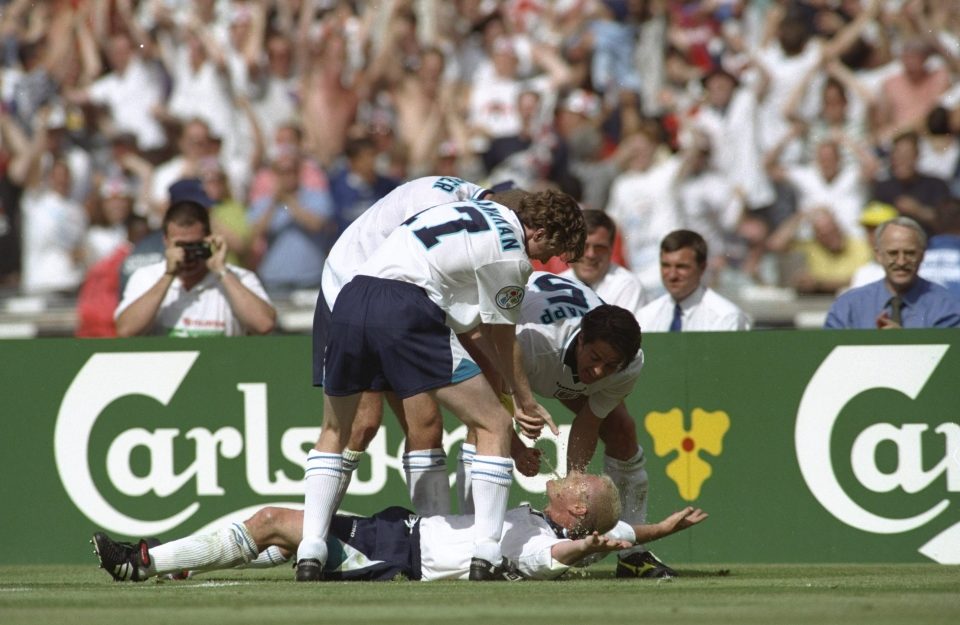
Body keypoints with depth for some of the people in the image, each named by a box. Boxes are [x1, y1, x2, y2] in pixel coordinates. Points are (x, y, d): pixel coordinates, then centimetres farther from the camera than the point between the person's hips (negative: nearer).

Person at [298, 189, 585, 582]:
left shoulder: (484, 212, 28)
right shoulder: (512, 254, 4)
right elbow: (502, 340, 13)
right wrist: (527, 403, 26)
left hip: (350, 297, 8)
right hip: (407, 310, -8)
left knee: (334, 433, 25)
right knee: (494, 426, 3)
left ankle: (310, 552, 13)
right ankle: (485, 554, -4)